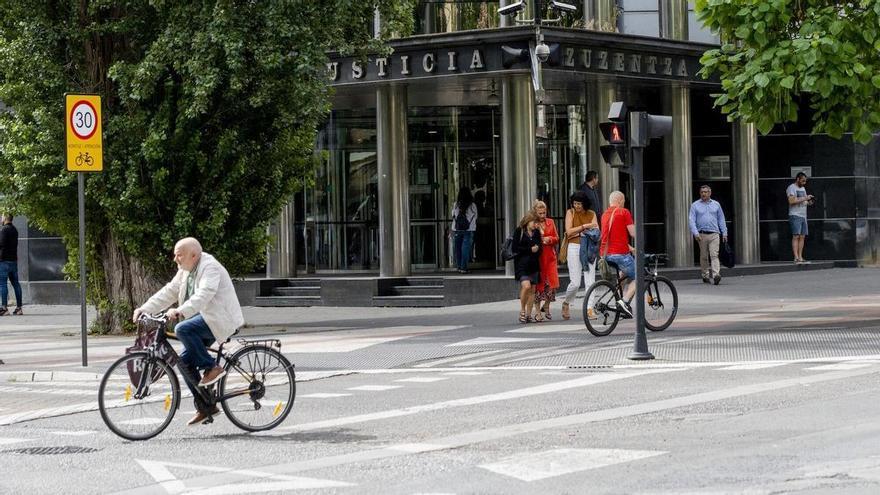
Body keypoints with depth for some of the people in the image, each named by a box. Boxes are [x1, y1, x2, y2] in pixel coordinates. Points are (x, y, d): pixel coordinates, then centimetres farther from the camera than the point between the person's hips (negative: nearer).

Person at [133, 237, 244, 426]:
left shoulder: (210, 267, -18)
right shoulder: (186, 271, 12)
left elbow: (203, 295, -33)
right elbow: (169, 292, 12)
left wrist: (181, 311, -46)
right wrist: (145, 309, 2)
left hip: (220, 320, -10)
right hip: (205, 318, 10)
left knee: (183, 329, -29)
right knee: (185, 361, 2)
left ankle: (212, 368, -16)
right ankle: (205, 407, 9)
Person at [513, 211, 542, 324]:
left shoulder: (536, 232, 14)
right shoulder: (519, 231, -1)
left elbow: (539, 248, 14)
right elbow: (515, 248, -7)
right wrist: (530, 249, -10)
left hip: (533, 264, 5)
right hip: (522, 264, -5)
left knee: (532, 289, 3)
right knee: (526, 285, -21)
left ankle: (528, 314, 9)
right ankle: (522, 310, -4)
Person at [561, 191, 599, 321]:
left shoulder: (591, 214, 8)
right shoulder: (570, 213, 3)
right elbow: (569, 232, -6)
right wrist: (585, 226, -13)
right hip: (574, 248, -2)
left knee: (590, 281, -5)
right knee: (575, 283, -6)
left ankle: (589, 309, -5)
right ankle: (566, 303, 18)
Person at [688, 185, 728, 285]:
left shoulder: (716, 204, 12)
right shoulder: (695, 205, 6)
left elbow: (721, 220, 16)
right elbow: (691, 220, -1)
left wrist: (724, 233, 11)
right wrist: (695, 233, -14)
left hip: (714, 234, 0)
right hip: (701, 235, 0)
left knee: (714, 255, -14)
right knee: (704, 257, 7)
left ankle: (716, 275, -26)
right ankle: (705, 276, 18)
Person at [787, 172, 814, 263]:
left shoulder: (803, 188, 21)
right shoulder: (791, 188, -6)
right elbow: (791, 201, -18)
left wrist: (808, 202, 1)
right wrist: (804, 198, -19)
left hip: (803, 216, 8)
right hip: (795, 215, -8)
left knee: (802, 236, 2)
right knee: (796, 236, -14)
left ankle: (800, 257, 2)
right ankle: (796, 257, -19)